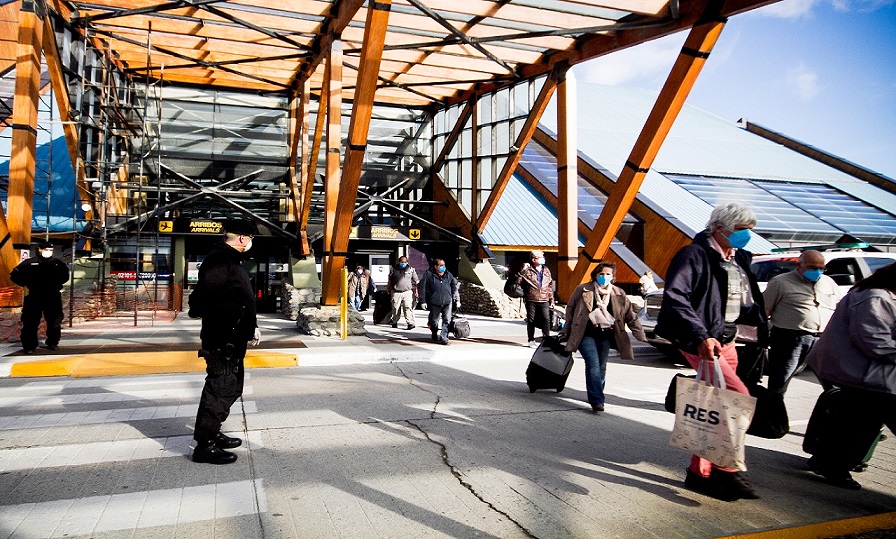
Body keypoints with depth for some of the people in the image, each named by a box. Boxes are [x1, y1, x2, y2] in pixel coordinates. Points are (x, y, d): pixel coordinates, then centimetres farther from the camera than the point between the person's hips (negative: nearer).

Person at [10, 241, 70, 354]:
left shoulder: (58, 263, 5)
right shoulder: (30, 263, -3)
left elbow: (65, 276, 19)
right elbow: (15, 275, 3)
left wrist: (58, 284, 6)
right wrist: (25, 284, -3)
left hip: (53, 298, 2)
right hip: (33, 297, -2)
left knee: (54, 321, 8)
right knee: (30, 322, -1)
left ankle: (53, 343, 23)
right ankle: (29, 346, 6)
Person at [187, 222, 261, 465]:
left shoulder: (233, 261, 17)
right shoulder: (219, 261, -17)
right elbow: (201, 298, -27)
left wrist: (250, 327, 20)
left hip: (234, 339, 11)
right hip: (222, 341, -11)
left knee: (231, 387, 19)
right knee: (220, 388, -5)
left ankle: (213, 433, 32)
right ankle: (204, 445, 4)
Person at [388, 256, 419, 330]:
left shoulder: (411, 269, 6)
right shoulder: (394, 269, 8)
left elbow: (416, 281, 10)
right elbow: (389, 281, 17)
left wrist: (416, 291, 5)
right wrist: (388, 290, 16)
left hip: (407, 292, -1)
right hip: (396, 292, 1)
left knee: (408, 307, -14)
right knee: (395, 308, 7)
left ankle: (411, 323, -16)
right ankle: (394, 322, 24)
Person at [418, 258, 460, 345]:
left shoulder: (448, 274, 12)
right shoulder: (428, 274, 1)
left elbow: (455, 287, 18)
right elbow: (422, 288, 1)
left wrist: (457, 300, 14)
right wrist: (423, 301, -3)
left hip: (447, 302, 2)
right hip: (435, 302, -2)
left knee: (447, 321, -9)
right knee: (434, 321, 9)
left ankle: (443, 337, -7)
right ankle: (435, 336, 31)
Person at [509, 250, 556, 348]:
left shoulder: (546, 271, 15)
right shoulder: (527, 271, -1)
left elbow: (550, 286, 20)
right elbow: (516, 281, -10)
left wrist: (551, 300, 16)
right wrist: (523, 270, -18)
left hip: (544, 301, 3)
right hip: (531, 301, -3)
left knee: (546, 320, -6)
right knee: (531, 321, 4)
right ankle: (531, 341, 15)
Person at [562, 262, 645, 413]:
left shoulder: (618, 294, 6)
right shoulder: (583, 290, -1)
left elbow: (631, 316, 9)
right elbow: (570, 309, 6)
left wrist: (641, 336, 7)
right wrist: (568, 331, 5)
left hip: (605, 336, 4)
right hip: (586, 334, -4)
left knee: (601, 367, 10)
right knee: (593, 365, -16)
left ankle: (596, 395, 30)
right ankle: (597, 401, -17)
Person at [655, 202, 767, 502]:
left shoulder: (740, 259, 14)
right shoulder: (695, 255, -12)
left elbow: (749, 304, 23)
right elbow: (675, 297, -23)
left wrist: (761, 329, 10)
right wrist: (700, 336, -30)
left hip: (727, 343, 9)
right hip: (701, 343, -9)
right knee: (739, 397, -20)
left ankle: (699, 473, 22)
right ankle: (725, 469, -5)